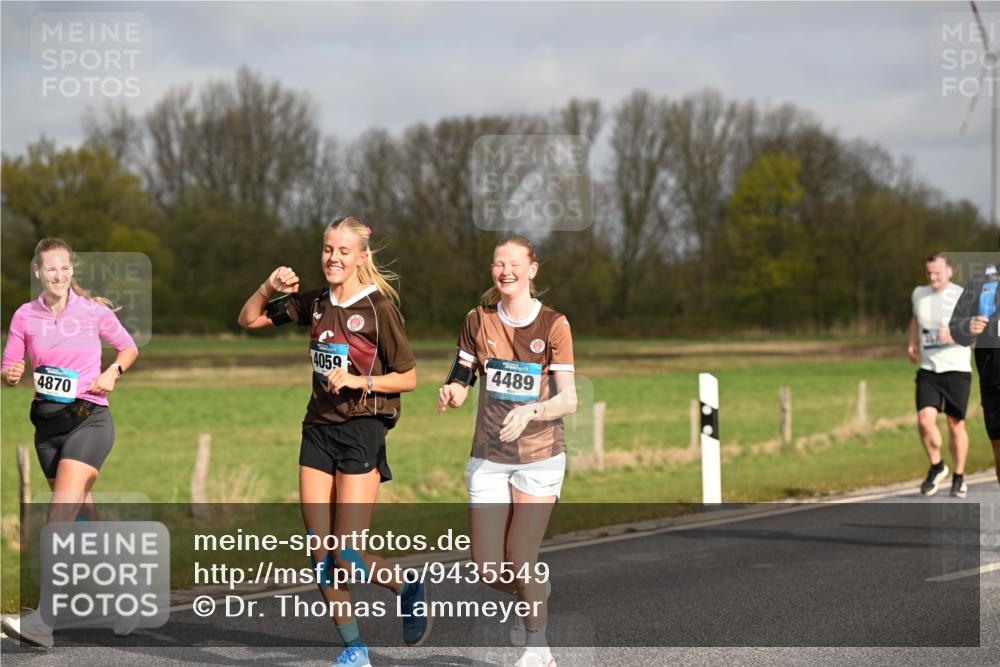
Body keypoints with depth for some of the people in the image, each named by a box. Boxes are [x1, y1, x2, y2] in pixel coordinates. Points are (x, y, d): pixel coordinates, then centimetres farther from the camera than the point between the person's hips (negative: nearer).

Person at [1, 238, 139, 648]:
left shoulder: (93, 310, -1)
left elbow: (128, 348, 13)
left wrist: (113, 372, -6)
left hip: (89, 417, -5)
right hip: (48, 422, 5)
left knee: (62, 512, -20)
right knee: (82, 515, 11)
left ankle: (46, 619, -28)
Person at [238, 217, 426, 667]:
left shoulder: (379, 306, -7)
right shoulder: (314, 304, 9)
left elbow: (408, 378, -4)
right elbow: (248, 320, 15)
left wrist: (359, 381, -18)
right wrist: (268, 288, -3)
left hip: (363, 431, -6)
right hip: (318, 429, 6)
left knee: (347, 555, -9)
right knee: (320, 553, 2)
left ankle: (408, 589, 21)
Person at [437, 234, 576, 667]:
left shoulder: (553, 324, -7)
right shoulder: (477, 322, 3)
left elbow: (568, 399, -12)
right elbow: (460, 383, 5)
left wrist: (529, 412, -31)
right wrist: (450, 394, -19)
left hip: (539, 456, -3)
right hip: (488, 457, 3)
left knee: (520, 559, -7)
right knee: (488, 568, -1)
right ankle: (534, 594, 33)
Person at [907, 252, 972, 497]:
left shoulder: (962, 297, -7)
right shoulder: (919, 294, 7)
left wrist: (955, 335, -29)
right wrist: (913, 344, 14)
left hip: (957, 369, -3)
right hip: (928, 370, 3)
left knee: (956, 424, 4)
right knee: (925, 420, -15)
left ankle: (959, 477, 24)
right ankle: (937, 467, 9)